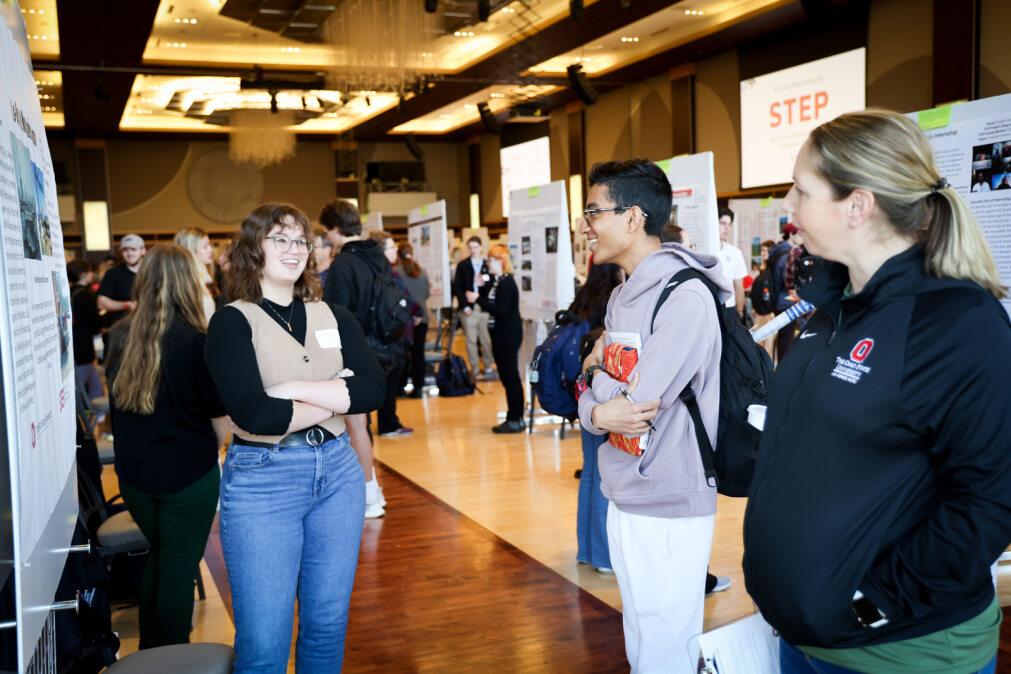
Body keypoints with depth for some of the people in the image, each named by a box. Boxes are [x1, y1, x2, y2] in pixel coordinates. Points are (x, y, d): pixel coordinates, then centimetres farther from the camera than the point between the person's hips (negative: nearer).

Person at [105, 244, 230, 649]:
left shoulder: (119, 336, -5)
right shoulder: (196, 342, -19)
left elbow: (116, 402, 11)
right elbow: (220, 420, -10)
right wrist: (211, 449, 9)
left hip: (133, 473, 5)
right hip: (188, 476, -5)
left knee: (158, 555, 24)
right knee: (178, 568, 8)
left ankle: (149, 652, 36)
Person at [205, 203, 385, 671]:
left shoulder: (333, 317, 9)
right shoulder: (232, 322, -5)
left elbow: (373, 389, -5)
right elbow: (253, 413, -18)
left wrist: (297, 389, -15)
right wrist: (335, 398, -9)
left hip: (336, 472, 5)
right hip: (261, 478, -4)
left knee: (327, 623, 14)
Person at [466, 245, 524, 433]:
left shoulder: (506, 283, -16)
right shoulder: (497, 282, 14)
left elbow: (500, 311, -23)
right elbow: (493, 304, 14)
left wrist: (478, 299, -20)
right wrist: (482, 287, 8)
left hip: (508, 335, -10)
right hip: (502, 334, 10)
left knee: (510, 377, -5)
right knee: (508, 377, 13)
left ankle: (514, 420, 0)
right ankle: (515, 418, 20)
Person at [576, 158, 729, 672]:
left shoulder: (685, 298, -17)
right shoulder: (621, 296, 11)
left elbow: (639, 401, -23)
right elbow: (589, 398, 9)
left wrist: (594, 373, -5)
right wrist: (595, 411, -12)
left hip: (668, 509, -8)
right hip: (622, 500, 8)